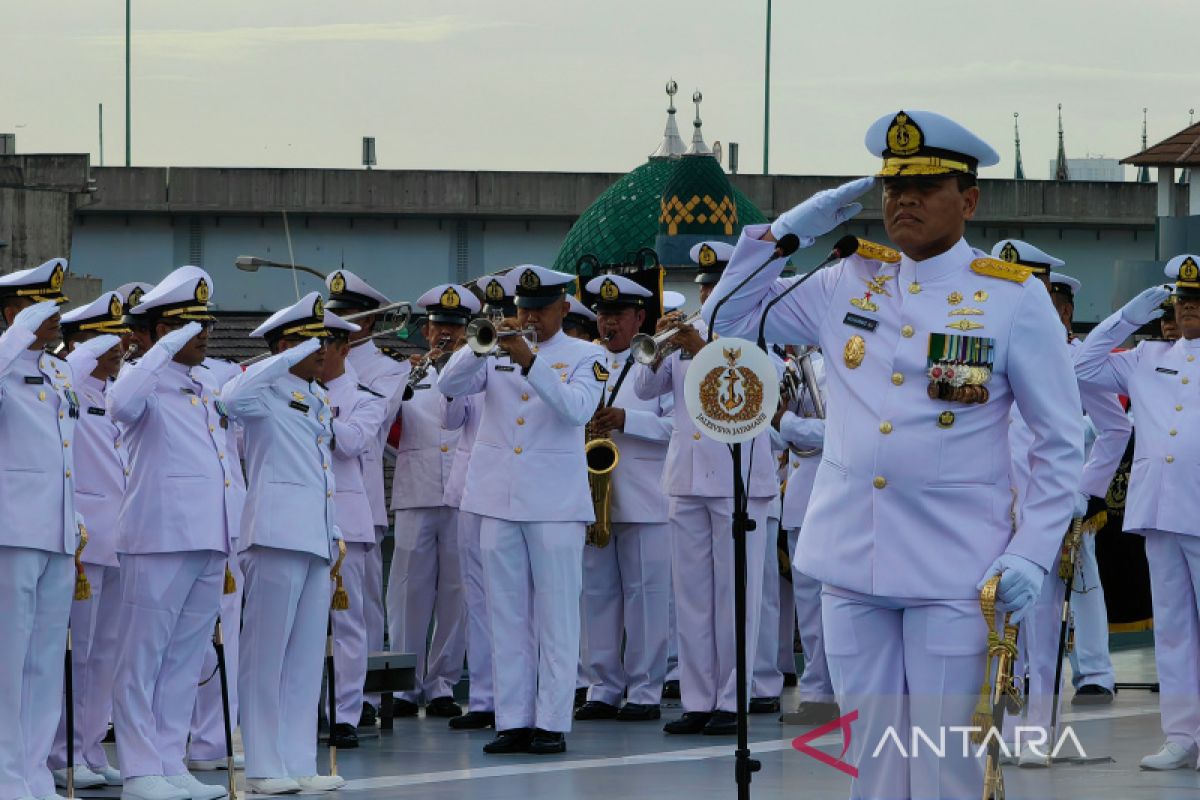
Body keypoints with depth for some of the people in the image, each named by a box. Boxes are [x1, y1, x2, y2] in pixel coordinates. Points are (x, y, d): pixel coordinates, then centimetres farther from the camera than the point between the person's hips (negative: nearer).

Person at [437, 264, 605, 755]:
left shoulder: (584, 357, 3)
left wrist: (529, 361, -24)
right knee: (508, 616, 5)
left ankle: (552, 722, -2)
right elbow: (449, 385, -2)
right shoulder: (497, 352, 12)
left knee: (556, 617, -3)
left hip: (555, 501, -3)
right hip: (498, 498, 3)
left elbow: (578, 408, -16)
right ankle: (513, 720, 8)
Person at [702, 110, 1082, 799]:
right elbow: (731, 315, 16)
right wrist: (794, 227, 4)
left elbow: (1062, 443, 0)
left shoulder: (1015, 298, -2)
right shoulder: (848, 285, 9)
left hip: (953, 573, -4)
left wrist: (1032, 556, -10)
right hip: (852, 562, 4)